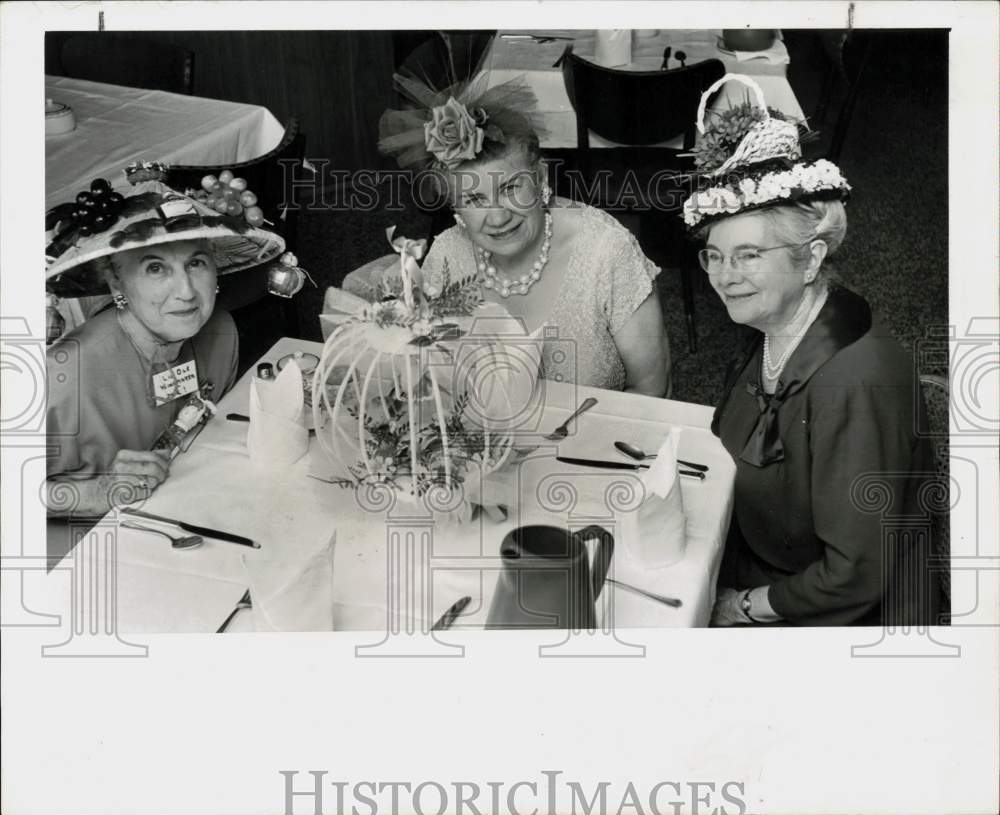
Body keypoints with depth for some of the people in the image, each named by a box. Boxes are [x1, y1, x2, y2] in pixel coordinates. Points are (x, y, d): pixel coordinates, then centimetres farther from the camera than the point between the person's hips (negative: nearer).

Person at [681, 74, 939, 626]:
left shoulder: (854, 383, -31)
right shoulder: (774, 329, -5)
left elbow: (855, 576, -27)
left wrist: (747, 606, -14)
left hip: (846, 615, -7)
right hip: (770, 564, 7)